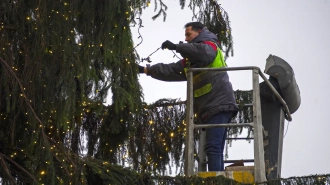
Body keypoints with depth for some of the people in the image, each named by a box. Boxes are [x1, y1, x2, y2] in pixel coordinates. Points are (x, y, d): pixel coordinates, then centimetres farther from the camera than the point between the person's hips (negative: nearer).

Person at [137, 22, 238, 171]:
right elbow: (171, 70, 24)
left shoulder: (210, 45, 2)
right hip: (211, 108, 9)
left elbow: (203, 52, -23)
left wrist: (176, 47, -21)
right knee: (215, 149, 4)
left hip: (219, 104, -9)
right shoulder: (191, 59, 27)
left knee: (213, 147, -17)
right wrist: (146, 69, 18)